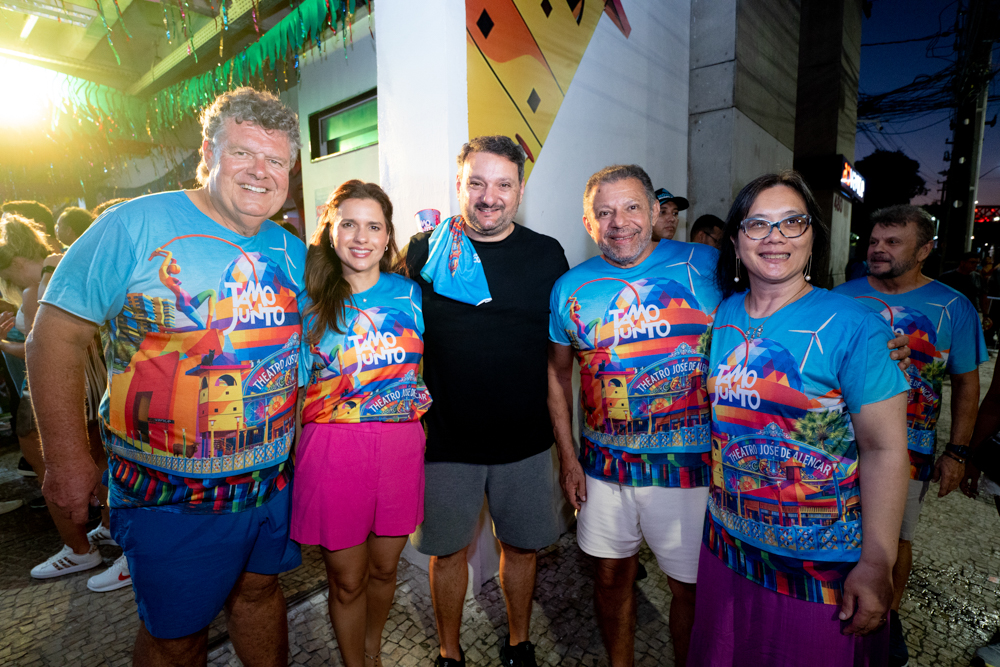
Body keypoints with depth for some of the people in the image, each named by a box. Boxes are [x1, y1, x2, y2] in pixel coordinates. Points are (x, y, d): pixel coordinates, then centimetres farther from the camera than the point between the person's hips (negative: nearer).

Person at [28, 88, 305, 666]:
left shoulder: (292, 253, 2)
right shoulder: (136, 226, -13)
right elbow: (56, 336, -11)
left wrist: (304, 441, 8)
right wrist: (68, 459, -13)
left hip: (274, 482, 5)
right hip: (171, 494, -4)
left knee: (260, 591, 24)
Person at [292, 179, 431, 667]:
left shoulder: (410, 294, 3)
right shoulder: (310, 301, 0)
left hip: (400, 449, 2)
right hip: (332, 452, -1)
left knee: (384, 568, 20)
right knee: (347, 581, 13)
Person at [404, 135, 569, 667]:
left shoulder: (547, 255, 0)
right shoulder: (425, 250, -3)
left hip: (525, 438, 1)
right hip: (445, 436, -1)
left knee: (521, 545, 17)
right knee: (448, 548, 14)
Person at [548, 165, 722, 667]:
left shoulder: (708, 266, -7)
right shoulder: (570, 288, 0)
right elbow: (558, 371, 8)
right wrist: (567, 455, 6)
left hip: (693, 466, -2)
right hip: (605, 465, 2)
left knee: (691, 587, 13)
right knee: (612, 574, 18)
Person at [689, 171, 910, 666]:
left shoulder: (853, 325, -15)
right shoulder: (723, 314, -2)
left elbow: (885, 449, -16)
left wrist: (877, 563, -17)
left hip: (823, 564, -4)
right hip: (728, 544, 5)